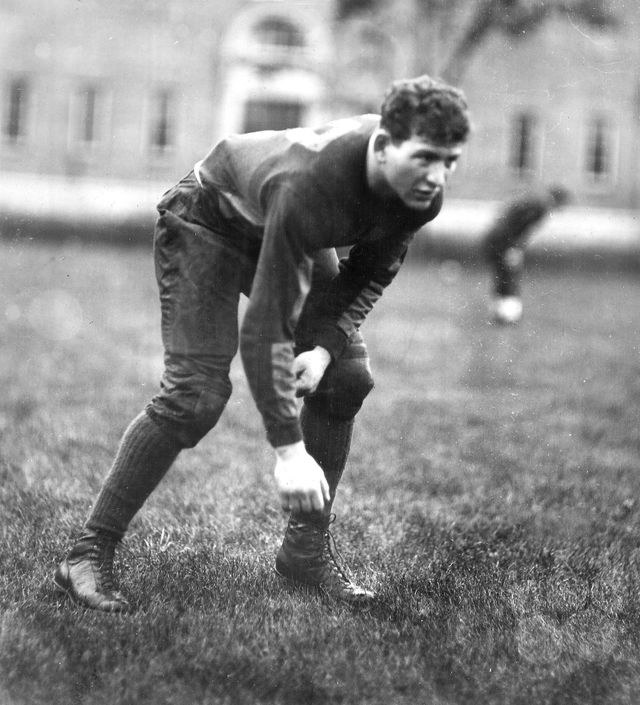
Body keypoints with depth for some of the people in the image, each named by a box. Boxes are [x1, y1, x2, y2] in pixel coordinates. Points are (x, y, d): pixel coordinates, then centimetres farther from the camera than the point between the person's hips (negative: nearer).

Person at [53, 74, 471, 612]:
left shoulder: (420, 189, -23)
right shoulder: (309, 186, -44)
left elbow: (373, 273, -3)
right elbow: (265, 324, -42)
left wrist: (327, 345, -18)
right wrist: (289, 450, -43)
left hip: (292, 235, 7)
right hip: (207, 221, -7)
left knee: (347, 376, -5)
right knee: (196, 393, -19)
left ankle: (307, 548, 10)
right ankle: (89, 555, -11)